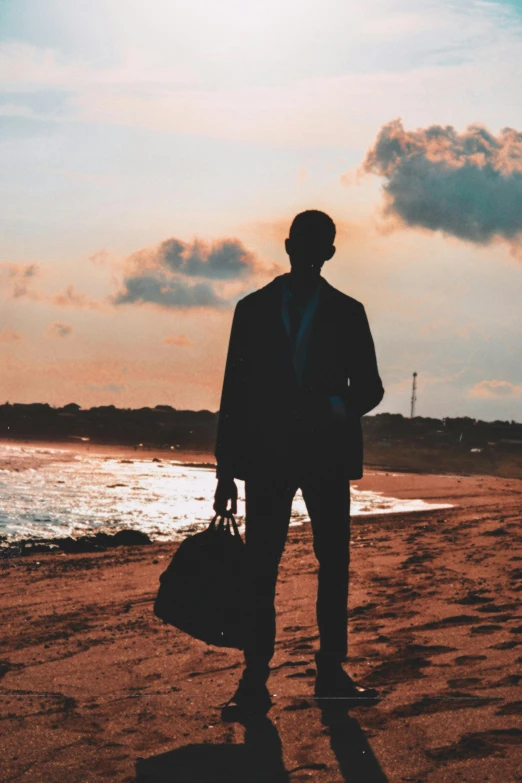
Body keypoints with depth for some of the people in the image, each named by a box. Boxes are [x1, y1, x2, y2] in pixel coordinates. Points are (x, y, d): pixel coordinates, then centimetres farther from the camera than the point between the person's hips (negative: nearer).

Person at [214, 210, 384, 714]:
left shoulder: (347, 313, 8)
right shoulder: (253, 309, 8)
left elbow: (369, 387, 6)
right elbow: (234, 391, 7)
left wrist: (335, 407, -18)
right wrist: (226, 469, 2)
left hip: (327, 456, 1)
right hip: (266, 455, -1)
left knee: (334, 564, 4)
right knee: (259, 570, -6)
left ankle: (331, 672, 14)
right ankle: (254, 681, -4)